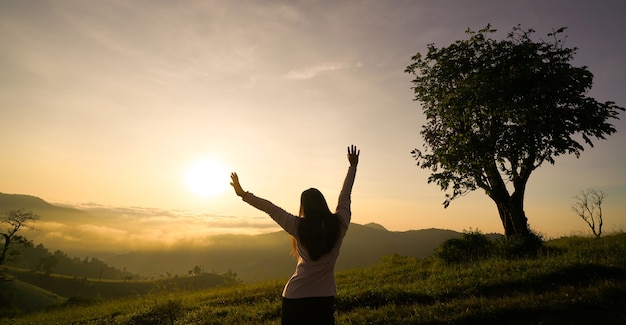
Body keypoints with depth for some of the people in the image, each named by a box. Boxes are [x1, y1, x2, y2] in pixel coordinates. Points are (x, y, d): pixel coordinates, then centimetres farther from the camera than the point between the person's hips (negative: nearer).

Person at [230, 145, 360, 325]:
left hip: (296, 296, -2)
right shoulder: (339, 224, -9)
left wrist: (243, 194, 1)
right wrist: (353, 166, 16)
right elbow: (345, 196, 3)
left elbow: (270, 208, -9)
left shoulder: (299, 227, -15)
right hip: (325, 297, 2)